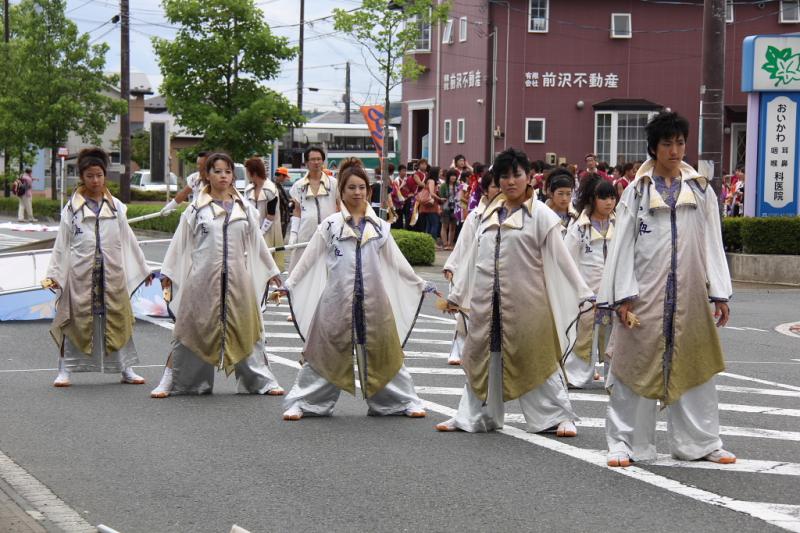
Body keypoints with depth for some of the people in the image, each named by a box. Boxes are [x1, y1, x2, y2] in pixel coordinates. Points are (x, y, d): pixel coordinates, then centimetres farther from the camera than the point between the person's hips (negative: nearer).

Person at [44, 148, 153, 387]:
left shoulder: (115, 206, 10)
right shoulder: (72, 208, 3)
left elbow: (128, 239, 14)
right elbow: (62, 244, 3)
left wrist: (143, 268, 16)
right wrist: (54, 274, -2)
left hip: (112, 273, 2)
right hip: (80, 273, -2)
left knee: (118, 318, 5)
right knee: (76, 319, -1)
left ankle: (126, 368, 14)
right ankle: (65, 370, 6)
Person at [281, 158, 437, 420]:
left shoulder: (379, 226, 9)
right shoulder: (330, 225, 3)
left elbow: (397, 262, 16)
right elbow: (308, 260, 3)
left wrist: (421, 284, 17)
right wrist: (288, 285, -3)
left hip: (373, 300, 2)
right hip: (337, 300, -2)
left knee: (382, 353, 8)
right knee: (326, 353, -1)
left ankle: (405, 401, 19)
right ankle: (300, 403, 7)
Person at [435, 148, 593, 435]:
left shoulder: (540, 214, -5)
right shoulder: (490, 214, 11)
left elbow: (560, 258, -7)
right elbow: (474, 258, 18)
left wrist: (582, 294, -10)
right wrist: (457, 294, 20)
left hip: (525, 300, -5)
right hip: (487, 300, 5)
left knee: (534, 358, -1)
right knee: (482, 356, 12)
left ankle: (560, 416, 9)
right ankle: (472, 416, 24)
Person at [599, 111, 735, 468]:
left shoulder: (701, 191, 8)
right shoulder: (637, 191, 2)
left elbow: (712, 245, 8)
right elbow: (622, 245, -1)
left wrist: (719, 293, 2)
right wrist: (623, 297, -8)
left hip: (689, 294, 2)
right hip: (646, 294, -2)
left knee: (692, 365, 8)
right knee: (637, 365, 0)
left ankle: (699, 441, 17)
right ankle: (626, 442, 7)